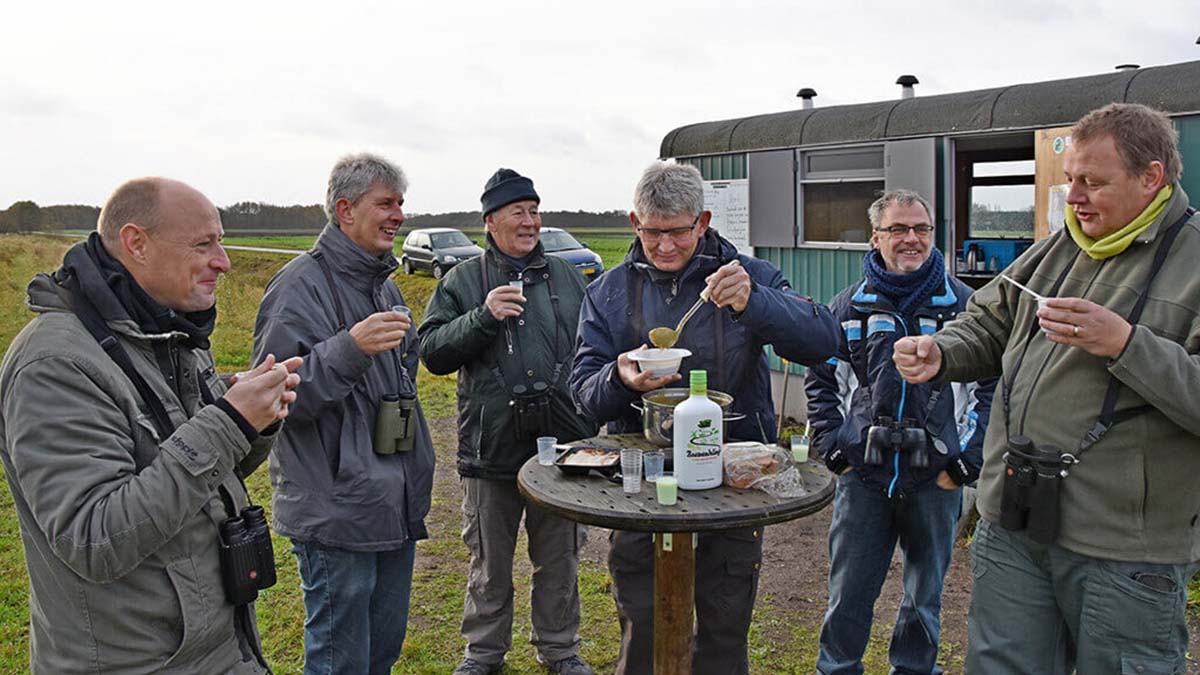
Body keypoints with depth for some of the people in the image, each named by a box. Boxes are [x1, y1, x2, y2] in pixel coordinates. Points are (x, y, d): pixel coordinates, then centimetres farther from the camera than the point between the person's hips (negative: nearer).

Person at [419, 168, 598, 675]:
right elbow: (432, 352, -6)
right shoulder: (463, 282, 1)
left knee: (559, 559, 15)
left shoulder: (568, 278, 7)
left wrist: (590, 421, 4)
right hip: (492, 447, -2)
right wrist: (483, 317, -21)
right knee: (490, 562, 14)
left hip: (562, 443, 2)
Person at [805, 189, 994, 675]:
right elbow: (820, 378, 10)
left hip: (936, 480, 0)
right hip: (863, 476, 0)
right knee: (847, 595, 8)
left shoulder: (963, 303, 1)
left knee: (925, 598, 15)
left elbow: (992, 384, 2)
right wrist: (832, 446, 0)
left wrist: (968, 459, -5)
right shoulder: (849, 305, 4)